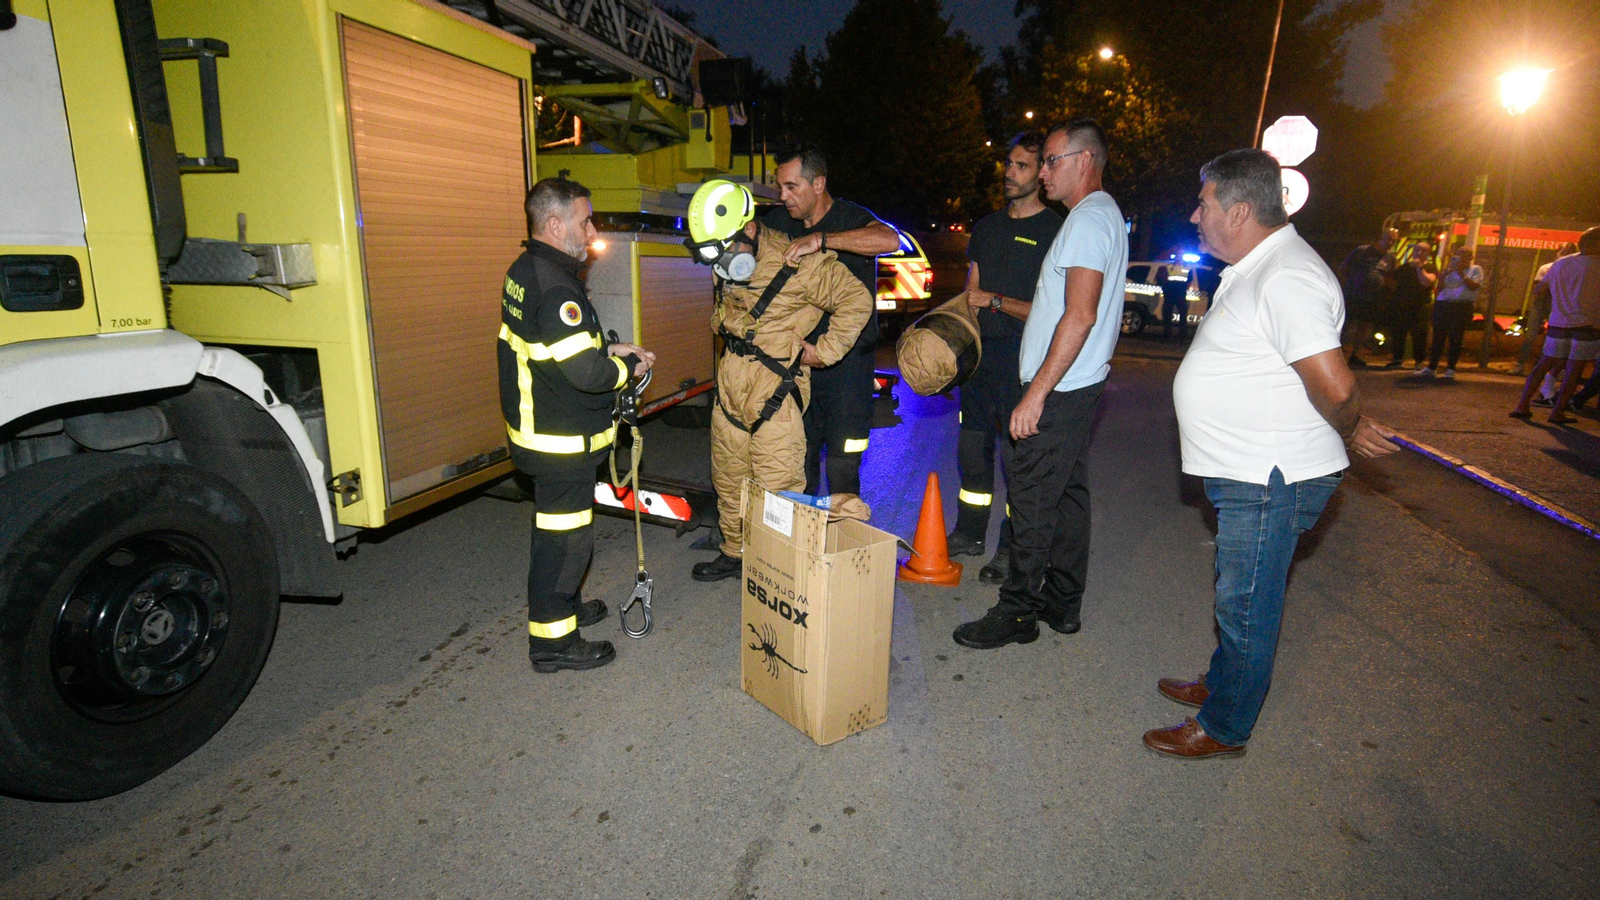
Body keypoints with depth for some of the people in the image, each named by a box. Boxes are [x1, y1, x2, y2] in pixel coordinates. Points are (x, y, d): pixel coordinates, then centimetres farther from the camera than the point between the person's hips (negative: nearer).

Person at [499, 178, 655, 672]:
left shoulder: (524, 271, 9)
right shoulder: (555, 287, -24)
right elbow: (587, 373, -28)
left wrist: (609, 349, 10)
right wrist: (629, 366, -10)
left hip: (536, 425, 10)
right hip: (563, 441, -10)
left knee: (555, 526, 24)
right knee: (564, 535, 2)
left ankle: (560, 605, 42)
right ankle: (552, 640, 15)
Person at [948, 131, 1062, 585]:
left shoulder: (1054, 231, -4)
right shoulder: (987, 227, 17)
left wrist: (996, 301, -13)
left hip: (1021, 358, -6)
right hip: (980, 352, 7)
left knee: (1017, 456, -3)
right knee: (972, 448, 12)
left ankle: (1011, 548, 10)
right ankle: (969, 534, 27)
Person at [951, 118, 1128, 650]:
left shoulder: (1089, 219, -14)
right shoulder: (1104, 215, 20)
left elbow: (1080, 316, -24)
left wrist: (1037, 392, -24)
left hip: (1059, 388, -11)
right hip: (1078, 385, 11)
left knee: (1033, 497, -6)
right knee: (1067, 491, 14)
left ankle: (1018, 612, 3)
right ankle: (1062, 603, 24)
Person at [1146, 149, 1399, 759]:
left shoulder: (1286, 278, -23)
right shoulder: (1252, 269, 12)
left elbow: (1335, 385, -27)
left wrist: (1348, 432, -9)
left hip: (1271, 483, -10)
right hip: (1247, 473, 10)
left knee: (1246, 606, 4)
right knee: (1236, 595, 24)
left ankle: (1223, 729, 20)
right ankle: (1221, 685, 43)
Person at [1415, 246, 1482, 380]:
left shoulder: (1476, 270, 10)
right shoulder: (1450, 269, 19)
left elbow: (1474, 286, -6)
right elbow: (1439, 288, 10)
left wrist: (1461, 273, -8)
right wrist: (1445, 274, -4)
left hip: (1462, 306, -3)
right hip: (1443, 305, 3)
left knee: (1455, 338, -5)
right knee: (1438, 336, 1)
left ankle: (1451, 370, -2)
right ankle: (1431, 367, 4)